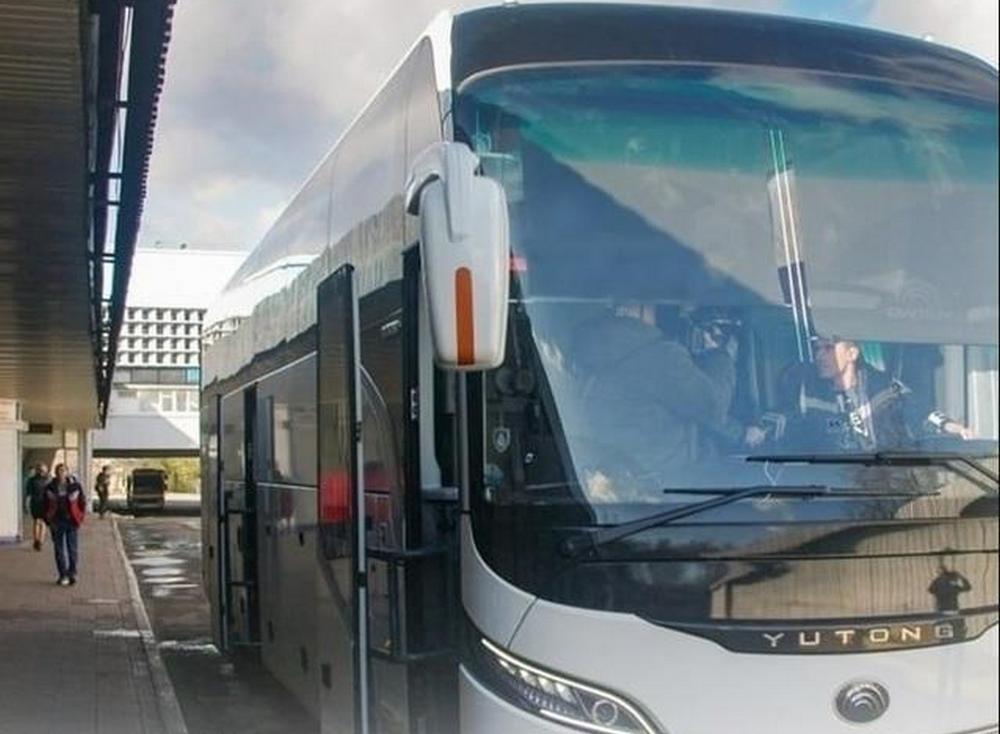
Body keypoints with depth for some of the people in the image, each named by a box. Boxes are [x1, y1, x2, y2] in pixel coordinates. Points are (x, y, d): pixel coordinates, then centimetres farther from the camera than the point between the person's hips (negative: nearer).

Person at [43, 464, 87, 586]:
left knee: (72, 548, -1)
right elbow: (46, 505, 7)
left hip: (71, 521, -1)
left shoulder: (75, 486, -3)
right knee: (59, 550, 4)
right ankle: (63, 576, 11)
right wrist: (48, 520, 1)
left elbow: (82, 502, 3)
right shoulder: (50, 488, 1)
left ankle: (72, 573, 9)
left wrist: (79, 518, -2)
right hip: (57, 522, 1)